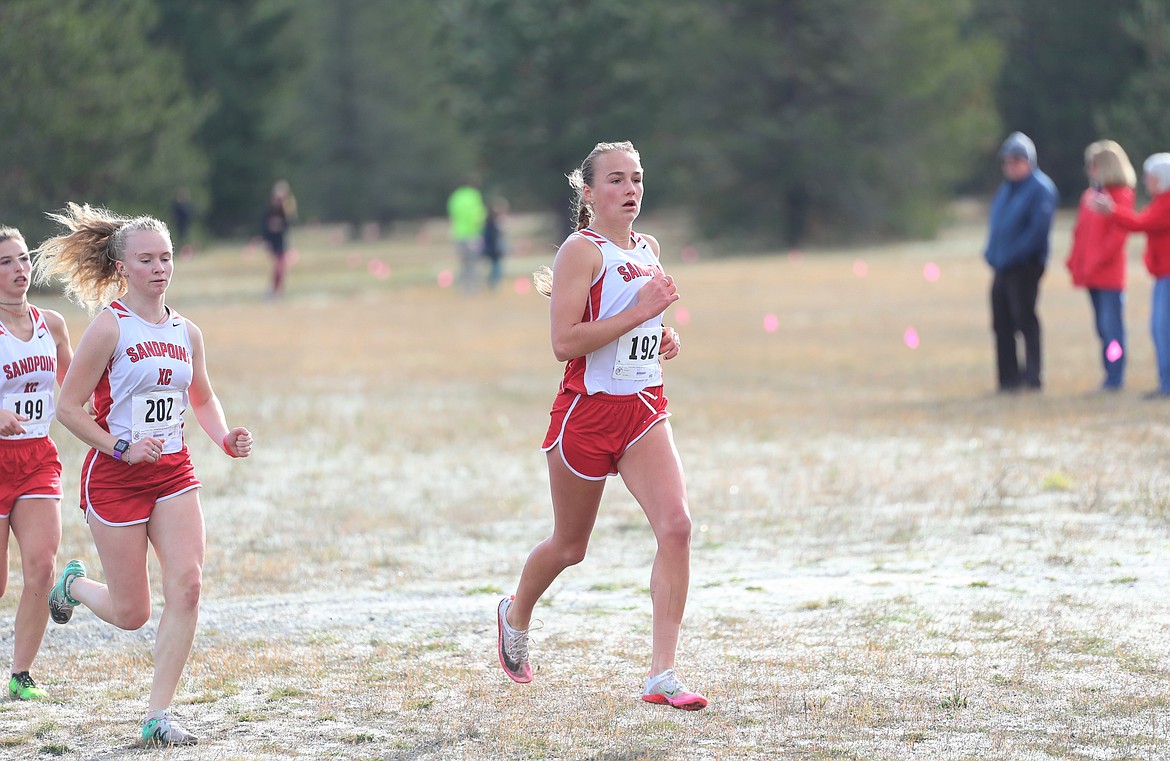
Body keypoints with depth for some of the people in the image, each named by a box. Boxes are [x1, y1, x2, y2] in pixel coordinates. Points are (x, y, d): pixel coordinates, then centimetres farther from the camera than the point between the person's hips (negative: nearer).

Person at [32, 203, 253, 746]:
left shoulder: (185, 331, 7)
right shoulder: (110, 326, -11)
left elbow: (202, 399, 23)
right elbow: (68, 407, -10)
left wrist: (225, 439, 4)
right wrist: (123, 448, -18)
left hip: (173, 473, 5)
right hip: (115, 477, -5)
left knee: (187, 585, -14)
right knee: (131, 614, 1)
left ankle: (159, 716, -6)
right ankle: (74, 585, 37)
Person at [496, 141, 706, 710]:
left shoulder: (648, 250, 11)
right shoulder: (582, 250, -11)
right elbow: (565, 342, -22)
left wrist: (664, 336, 8)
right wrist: (641, 311, -23)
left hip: (644, 411, 5)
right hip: (588, 409, -5)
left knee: (676, 525, -16)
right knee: (570, 547, 11)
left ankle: (662, 675, -17)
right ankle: (516, 615, 44)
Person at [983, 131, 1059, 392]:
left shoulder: (1040, 188, -8)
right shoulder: (1006, 189, 18)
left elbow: (1039, 227, -17)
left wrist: (1015, 253, -17)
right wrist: (992, 253, 7)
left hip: (1025, 265, -8)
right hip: (1002, 268, 8)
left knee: (1025, 319, -8)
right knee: (1002, 324, 8)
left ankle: (1033, 377, -5)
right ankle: (1008, 378, 13)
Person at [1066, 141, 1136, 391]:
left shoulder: (1120, 194, -7)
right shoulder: (1090, 194, 16)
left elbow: (1120, 231, -15)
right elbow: (1081, 230, 18)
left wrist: (1099, 260, -19)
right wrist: (1075, 261, 9)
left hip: (1109, 273, -8)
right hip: (1091, 273, 8)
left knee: (1111, 327, -8)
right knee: (1103, 327, 10)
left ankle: (1116, 379, -6)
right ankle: (1111, 377, 15)